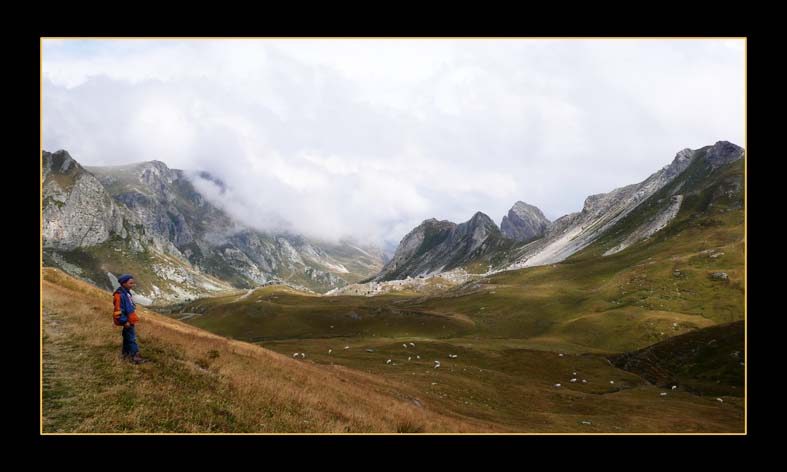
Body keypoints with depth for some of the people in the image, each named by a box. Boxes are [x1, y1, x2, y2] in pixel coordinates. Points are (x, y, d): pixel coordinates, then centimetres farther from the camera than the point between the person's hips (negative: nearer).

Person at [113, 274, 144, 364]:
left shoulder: (127, 293, 10)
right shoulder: (120, 295, -22)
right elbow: (118, 310, -24)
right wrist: (124, 321, -23)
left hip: (130, 320, 10)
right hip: (127, 321, -10)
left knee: (127, 337, 20)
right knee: (132, 338, -8)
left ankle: (126, 354, 32)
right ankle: (135, 356, -5)